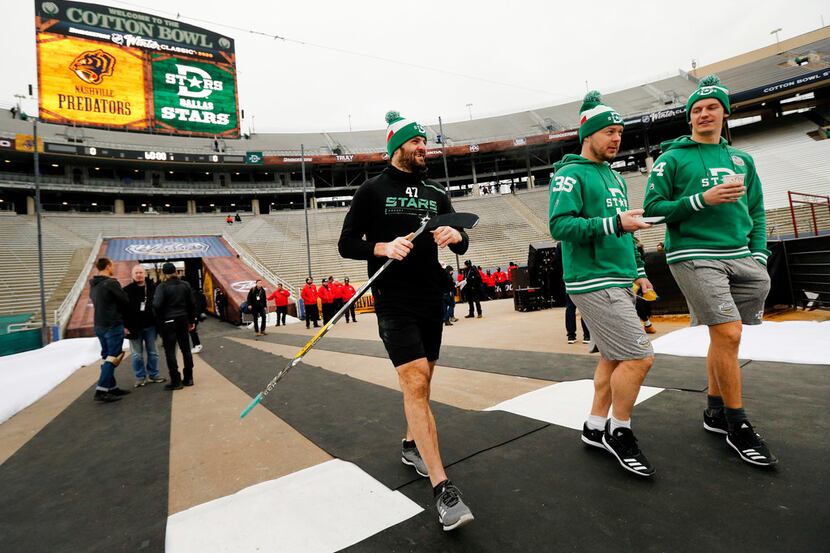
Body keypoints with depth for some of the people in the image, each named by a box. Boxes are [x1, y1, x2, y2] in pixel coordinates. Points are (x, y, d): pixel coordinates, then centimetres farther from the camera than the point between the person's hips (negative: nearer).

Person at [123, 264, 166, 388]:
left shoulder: (153, 288, 1)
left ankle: (153, 375, 23)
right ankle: (140, 377, 16)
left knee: (153, 352, 11)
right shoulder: (127, 290, -4)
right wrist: (125, 326, -9)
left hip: (150, 326, 2)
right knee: (137, 355, 6)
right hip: (134, 327, -2)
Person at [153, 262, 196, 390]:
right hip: (183, 320, 5)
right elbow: (191, 304, 6)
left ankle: (176, 381, 3)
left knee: (170, 352, 2)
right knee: (186, 349, 12)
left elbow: (157, 305, -21)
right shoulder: (185, 285, 4)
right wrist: (192, 320, 13)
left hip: (168, 322, -5)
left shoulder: (162, 286, -11)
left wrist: (160, 318, -3)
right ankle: (188, 378, 18)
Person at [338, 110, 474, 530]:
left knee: (421, 381, 15)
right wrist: (384, 247, -20)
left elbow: (460, 246, 12)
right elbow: (346, 244, -3)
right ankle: (442, 488, -7)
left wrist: (456, 236, -11)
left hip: (431, 300, 6)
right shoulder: (373, 190, -1)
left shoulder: (436, 194, 13)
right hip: (395, 303, -5)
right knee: (415, 384, -13)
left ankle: (411, 446, 38)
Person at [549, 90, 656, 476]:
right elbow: (560, 225, -21)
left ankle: (595, 427, 27)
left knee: (614, 357, 13)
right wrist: (614, 222, -27)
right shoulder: (570, 174, -7)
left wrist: (637, 270, 21)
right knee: (639, 357, -9)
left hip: (618, 282, 10)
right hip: (594, 283, -9)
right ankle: (619, 433, 11)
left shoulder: (614, 177, 21)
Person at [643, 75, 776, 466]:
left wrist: (759, 256, 7)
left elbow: (756, 213, 19)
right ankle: (737, 426, 3)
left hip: (740, 257, 6)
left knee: (723, 337, 9)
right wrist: (703, 199, -15)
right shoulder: (672, 159, 4)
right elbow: (653, 208, -4)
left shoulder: (741, 160, 19)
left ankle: (715, 411, 25)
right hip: (694, 256, -5)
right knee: (728, 335, -12)